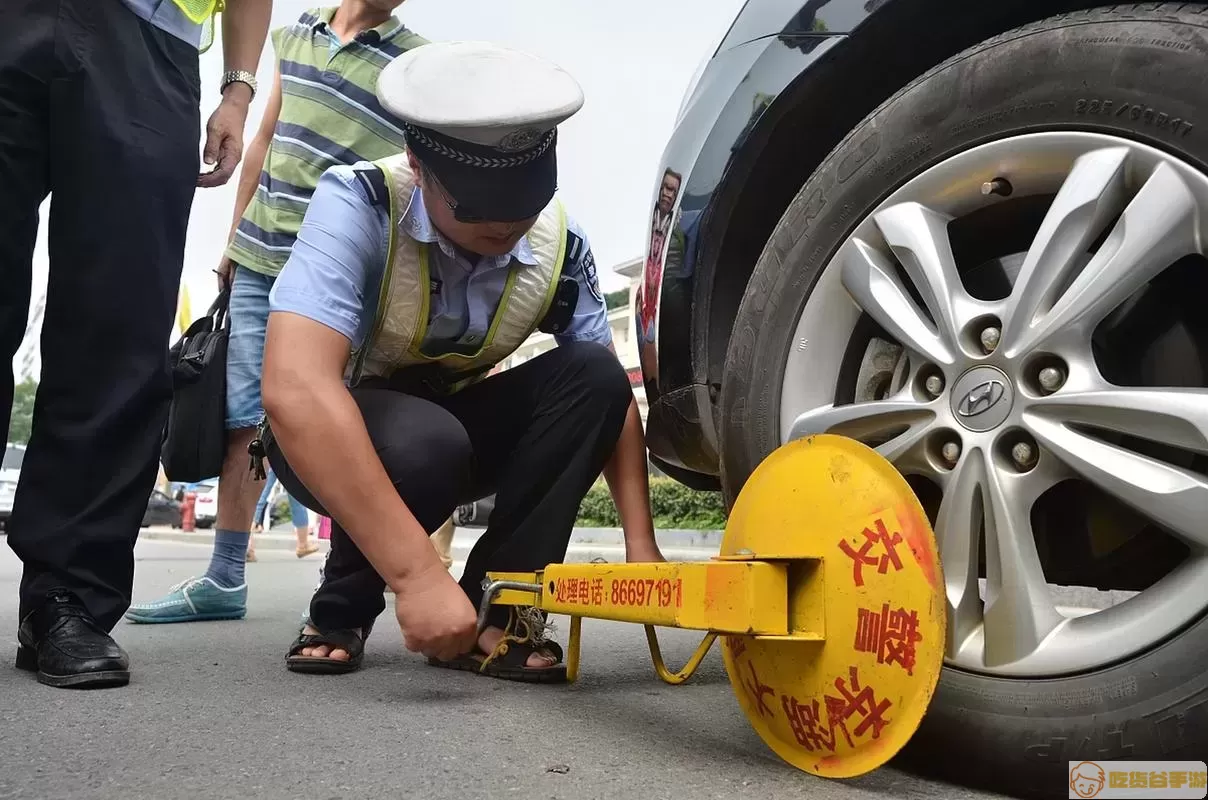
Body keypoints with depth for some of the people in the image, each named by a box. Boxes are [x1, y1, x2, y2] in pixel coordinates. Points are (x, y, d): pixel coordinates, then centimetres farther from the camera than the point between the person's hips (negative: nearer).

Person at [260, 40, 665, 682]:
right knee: (423, 442, -37)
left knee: (590, 375, -21)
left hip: (454, 425, 4)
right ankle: (343, 610, -7)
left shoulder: (560, 244, -15)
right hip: (333, 439, -4)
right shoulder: (358, 204, -29)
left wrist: (641, 547, -18)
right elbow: (296, 387, -42)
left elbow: (610, 394, -6)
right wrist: (417, 571, -48)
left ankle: (491, 610, -13)